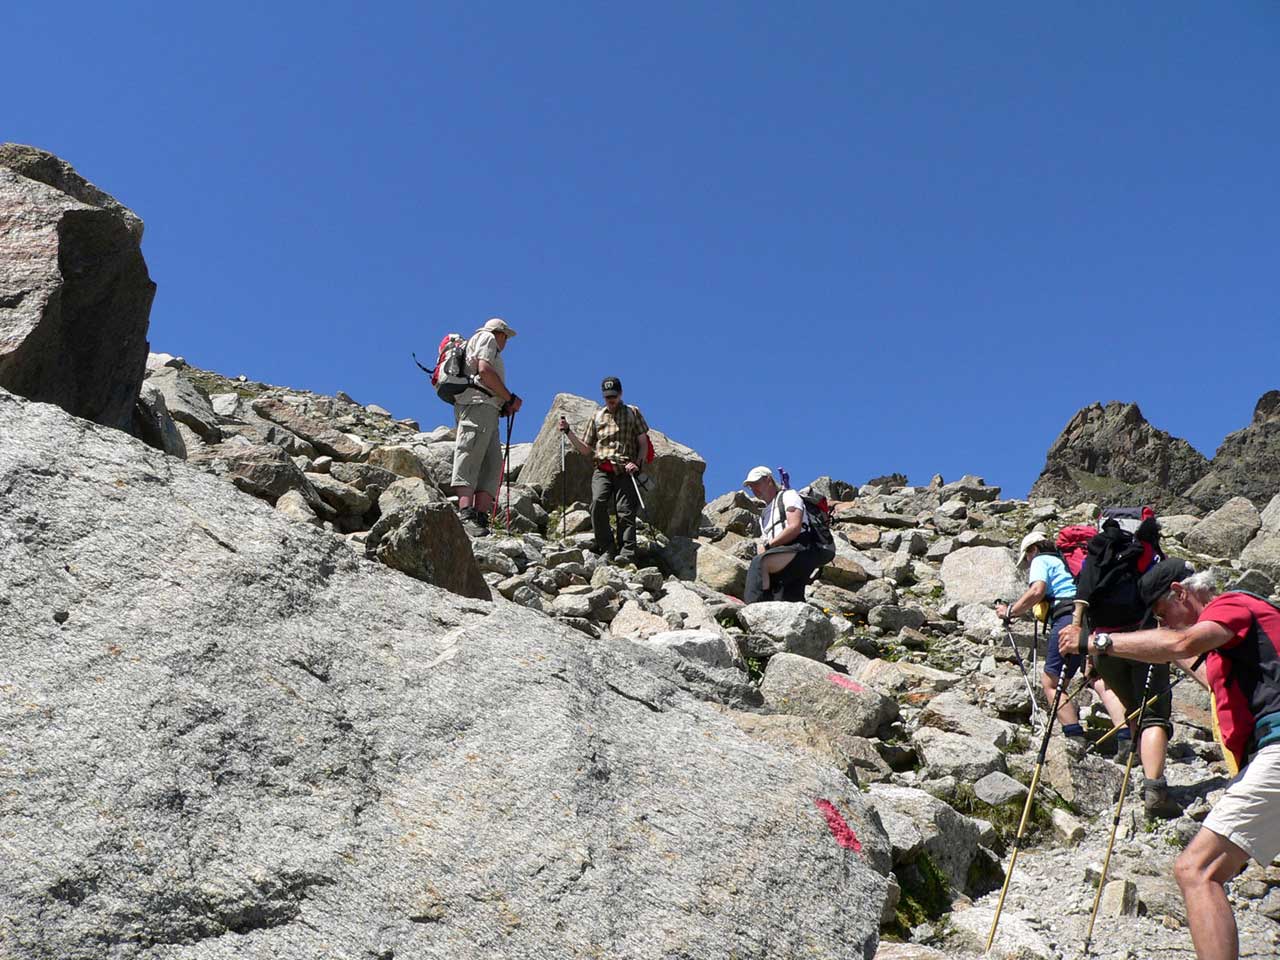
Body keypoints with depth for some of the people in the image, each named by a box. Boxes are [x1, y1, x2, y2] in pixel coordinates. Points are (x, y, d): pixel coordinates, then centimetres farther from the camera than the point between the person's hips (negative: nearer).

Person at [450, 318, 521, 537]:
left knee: (492, 464, -4)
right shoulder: (486, 338, 11)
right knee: (470, 459, -22)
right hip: (477, 405, -10)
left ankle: (481, 517, -17)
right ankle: (466, 515, -37)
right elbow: (484, 371, -8)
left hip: (488, 412, 10)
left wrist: (504, 407, 13)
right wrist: (510, 398, -3)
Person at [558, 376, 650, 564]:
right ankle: (607, 549, -21)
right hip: (602, 470, 2)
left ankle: (627, 551, -24)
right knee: (598, 502, -24)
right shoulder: (597, 417, 23)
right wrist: (568, 432, 12)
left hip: (625, 471, -2)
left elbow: (643, 443, 11)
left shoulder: (633, 413, 16)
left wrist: (637, 463, -7)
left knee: (625, 510, -16)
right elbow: (586, 450, 24)